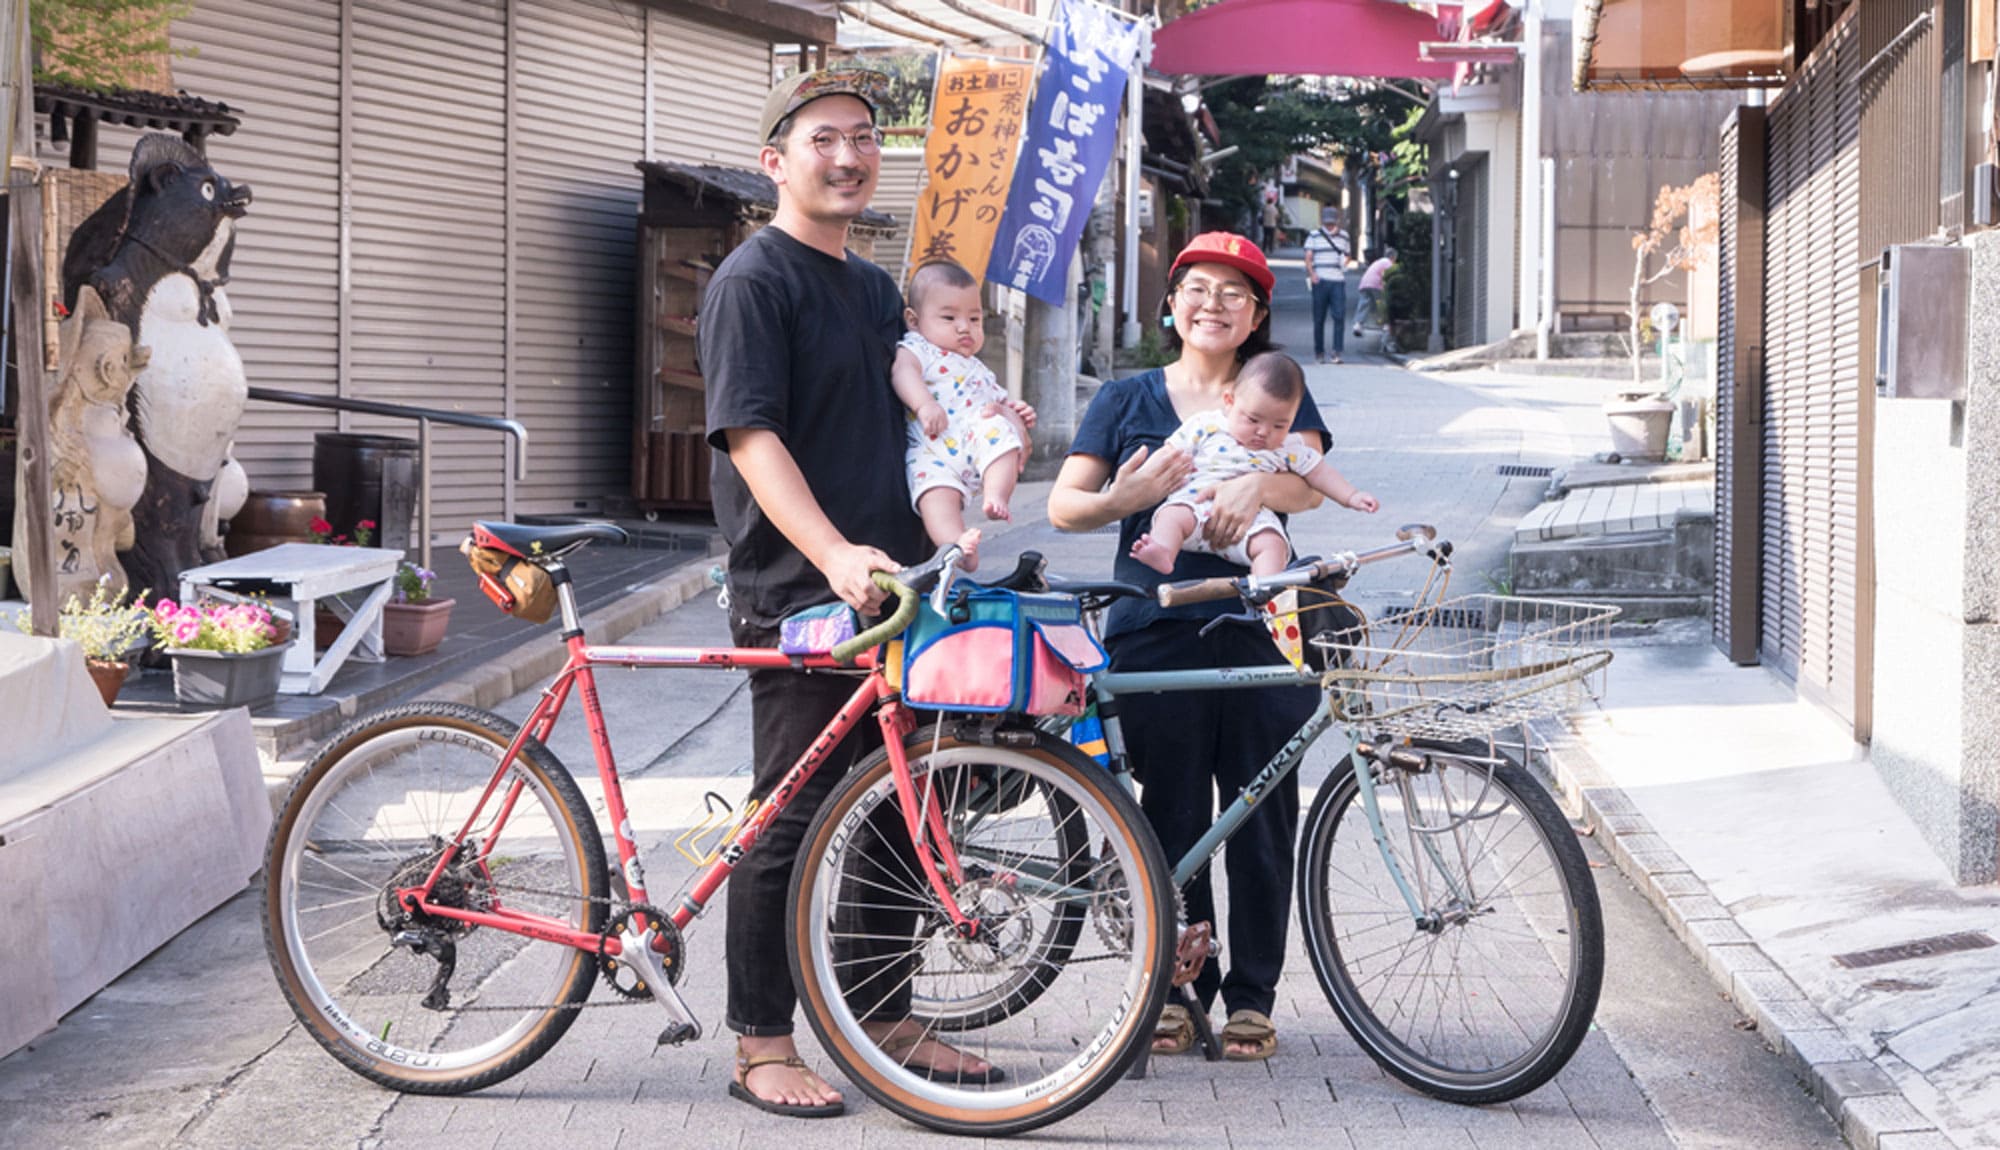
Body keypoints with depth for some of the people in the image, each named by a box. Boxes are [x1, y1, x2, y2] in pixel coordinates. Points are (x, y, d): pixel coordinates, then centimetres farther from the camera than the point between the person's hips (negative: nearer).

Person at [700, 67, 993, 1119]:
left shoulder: (875, 288, 18)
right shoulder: (754, 280, -8)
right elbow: (751, 437, -18)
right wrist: (835, 554, -29)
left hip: (891, 590, 8)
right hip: (797, 597, -8)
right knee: (793, 822, -3)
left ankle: (883, 1019, 24)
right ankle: (761, 1045, 6)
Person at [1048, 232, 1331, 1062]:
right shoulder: (1126, 400, 13)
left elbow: (1309, 481, -8)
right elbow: (1064, 506, 5)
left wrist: (1255, 487, -30)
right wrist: (1127, 498, -17)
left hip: (1261, 632, 0)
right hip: (1156, 632, 0)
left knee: (1261, 822, 1)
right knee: (1172, 821, 3)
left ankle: (1252, 995, 13)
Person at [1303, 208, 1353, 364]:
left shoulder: (1343, 237, 16)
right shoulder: (1314, 236, 8)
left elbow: (1348, 256, 29)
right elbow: (1308, 257, 0)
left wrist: (1343, 266, 12)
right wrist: (1312, 274, -14)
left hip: (1338, 281, 1)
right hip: (1320, 280, -1)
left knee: (1339, 316, -11)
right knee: (1319, 318, 2)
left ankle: (1337, 352, -11)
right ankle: (1319, 352, 10)